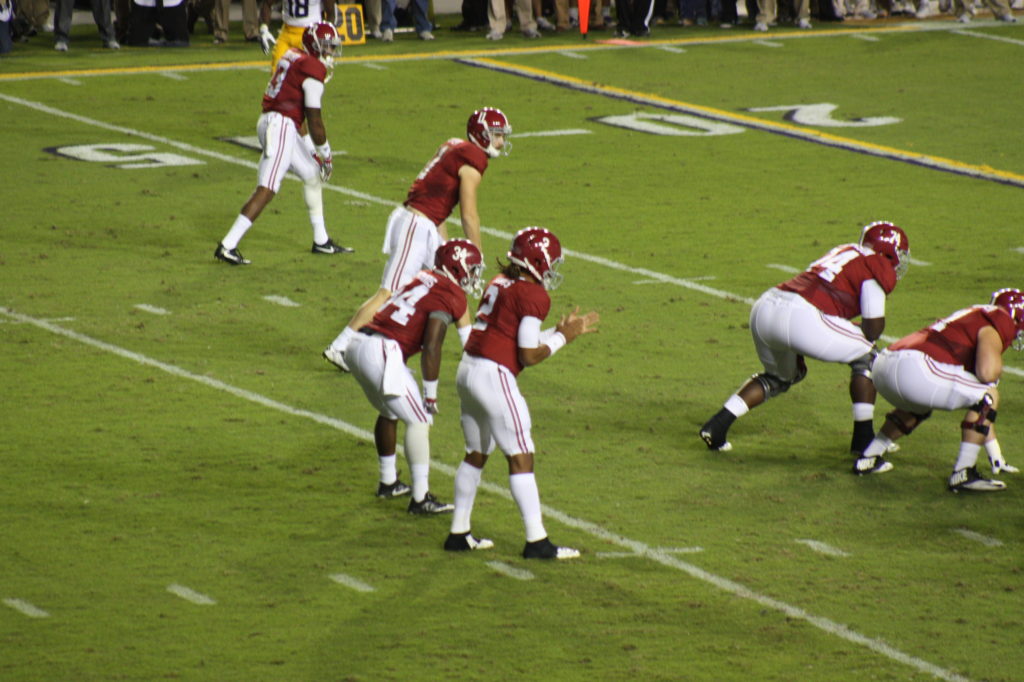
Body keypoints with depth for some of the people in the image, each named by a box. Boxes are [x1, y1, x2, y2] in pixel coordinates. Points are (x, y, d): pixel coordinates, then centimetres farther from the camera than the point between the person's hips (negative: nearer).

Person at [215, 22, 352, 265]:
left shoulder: (293, 57, 15)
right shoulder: (313, 69, -11)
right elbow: (314, 119, -10)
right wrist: (325, 154, 2)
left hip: (269, 121, 10)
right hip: (281, 126, -10)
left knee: (313, 174, 22)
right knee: (267, 190, -11)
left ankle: (321, 241, 30)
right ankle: (228, 246, -16)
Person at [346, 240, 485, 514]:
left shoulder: (424, 278, 17)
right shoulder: (449, 296, -7)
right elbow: (431, 347, -13)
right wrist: (431, 393, -7)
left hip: (359, 347, 9)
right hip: (382, 355, -9)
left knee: (390, 412, 28)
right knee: (419, 421, -1)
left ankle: (388, 482, 40)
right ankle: (420, 498, -2)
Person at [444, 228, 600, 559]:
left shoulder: (500, 284, 15)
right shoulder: (533, 296, -10)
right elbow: (528, 355, -12)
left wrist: (562, 330, 22)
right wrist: (563, 336, 1)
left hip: (467, 370, 9)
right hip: (495, 376, -9)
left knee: (476, 454, 19)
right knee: (521, 458, -3)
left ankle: (459, 533, 24)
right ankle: (536, 541, -3)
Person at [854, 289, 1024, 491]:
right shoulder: (1001, 321, 4)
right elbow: (987, 374, -16)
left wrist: (997, 458, 42)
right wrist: (997, 366, 11)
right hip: (913, 369, -10)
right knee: (989, 395, 0)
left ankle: (869, 458, 36)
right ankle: (963, 474, -4)